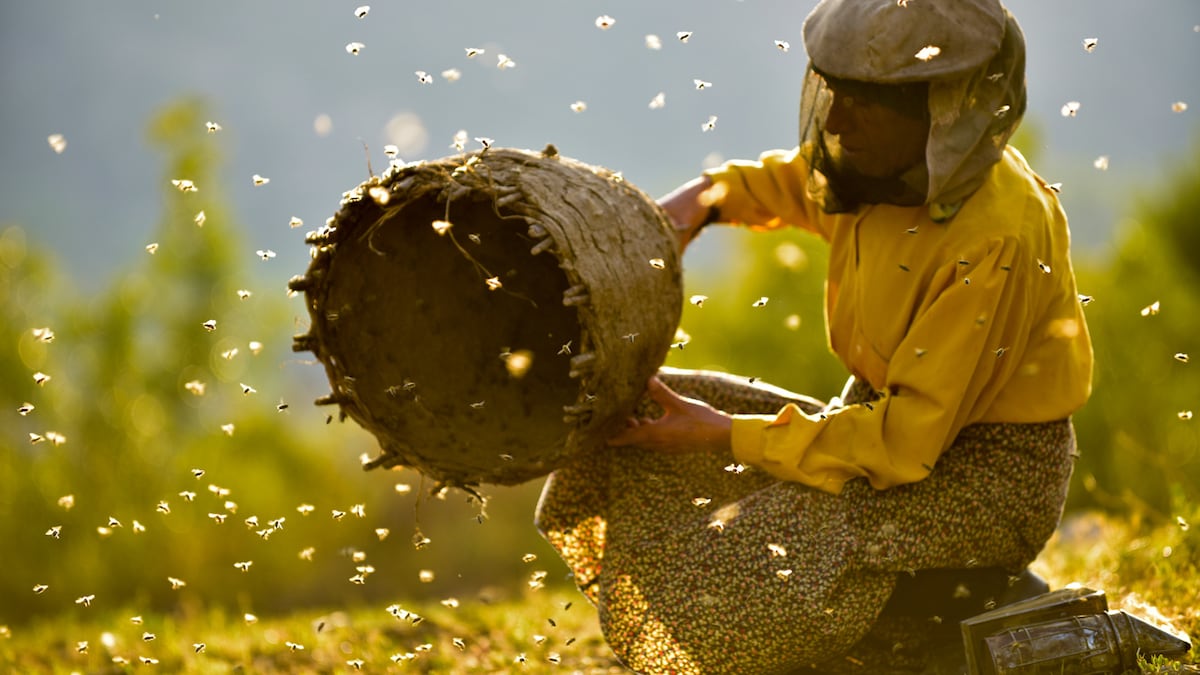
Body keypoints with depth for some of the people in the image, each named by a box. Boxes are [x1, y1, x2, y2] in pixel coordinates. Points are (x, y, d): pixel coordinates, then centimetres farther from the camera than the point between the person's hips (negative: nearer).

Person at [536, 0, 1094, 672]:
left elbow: (906, 439, -27)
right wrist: (708, 197, 1)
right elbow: (790, 182, 23)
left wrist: (723, 434, -24)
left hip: (986, 472, -9)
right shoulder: (882, 162, -4)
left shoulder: (999, 238, -28)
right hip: (892, 417, 9)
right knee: (627, 422, 3)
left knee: (762, 570, -30)